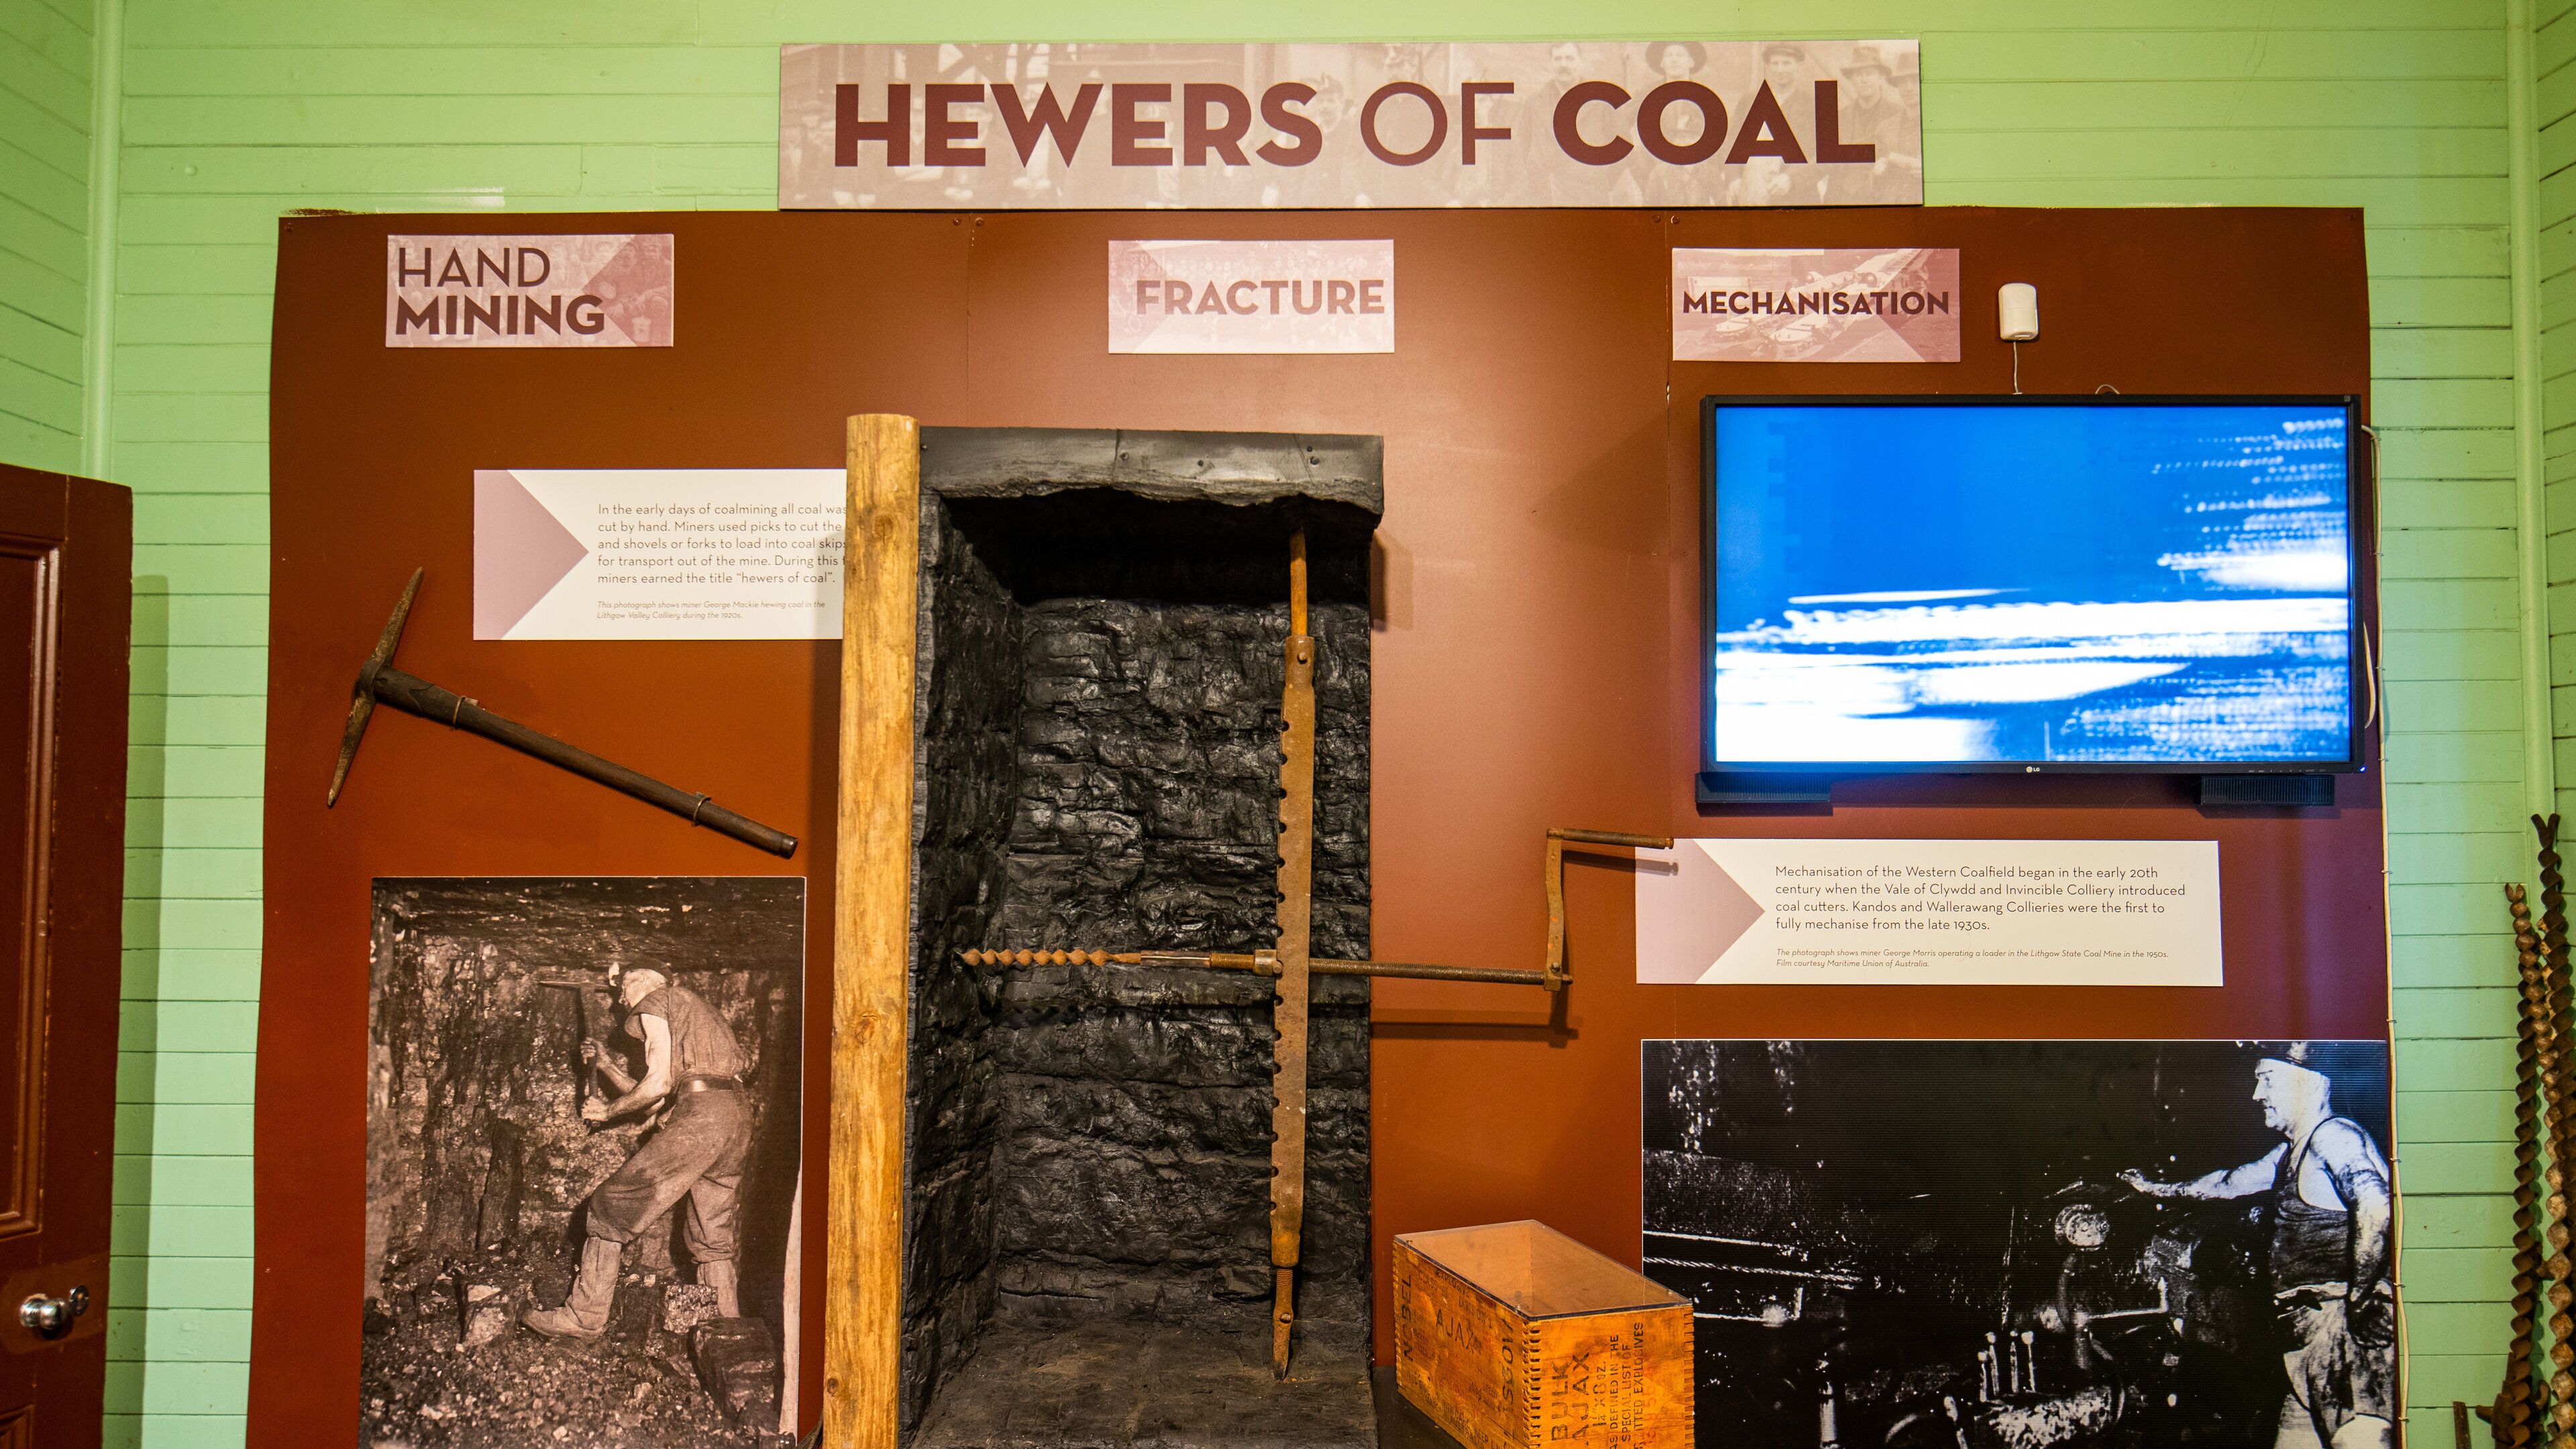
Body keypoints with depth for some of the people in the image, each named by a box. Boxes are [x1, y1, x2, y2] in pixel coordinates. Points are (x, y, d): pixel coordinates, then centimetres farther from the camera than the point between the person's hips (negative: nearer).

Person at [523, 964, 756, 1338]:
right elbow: (658, 1097, 29)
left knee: (612, 1204, 2)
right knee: (712, 1240, 15)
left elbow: (657, 1085, -6)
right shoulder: (689, 1006, 32)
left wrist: (608, 1110, 9)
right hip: (739, 1118, 9)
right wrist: (605, 1065, 33)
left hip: (699, 1113, -9)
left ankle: (584, 1316, 5)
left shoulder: (655, 1001, 6)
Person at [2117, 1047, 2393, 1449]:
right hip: (2313, 1334, 10)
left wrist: (2359, 1298, -21)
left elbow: (2376, 1210, -25)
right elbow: (2231, 1181, 40)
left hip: (2343, 1326, -10)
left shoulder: (2333, 1134, -8)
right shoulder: (2291, 1153, 23)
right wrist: (2157, 1188, 51)